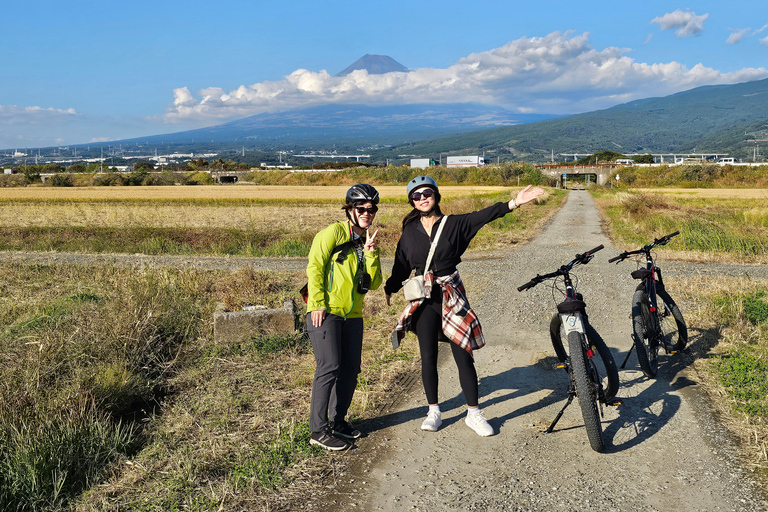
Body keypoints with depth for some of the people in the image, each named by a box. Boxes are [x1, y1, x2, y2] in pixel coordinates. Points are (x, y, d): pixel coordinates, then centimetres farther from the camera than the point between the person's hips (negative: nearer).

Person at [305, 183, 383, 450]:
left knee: (350, 370, 9)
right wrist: (318, 303, -15)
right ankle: (318, 430, 0)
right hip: (325, 313, -7)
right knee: (329, 368, -9)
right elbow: (315, 267, -10)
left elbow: (374, 283, 6)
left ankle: (338, 421, 26)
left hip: (352, 315, 7)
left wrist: (370, 253, -7)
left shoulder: (366, 241, 15)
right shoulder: (333, 233, -4)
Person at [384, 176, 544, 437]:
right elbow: (401, 265, 10)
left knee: (464, 357, 1)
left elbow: (485, 215, -14)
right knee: (428, 358, 7)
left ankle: (474, 414, 14)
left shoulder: (454, 224, -2)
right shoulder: (410, 231, 5)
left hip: (452, 297, -2)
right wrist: (388, 290, 2)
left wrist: (514, 203, -26)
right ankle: (433, 412, 22)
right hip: (424, 300, 2)